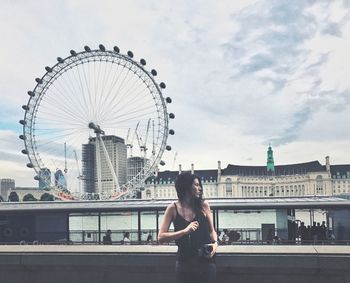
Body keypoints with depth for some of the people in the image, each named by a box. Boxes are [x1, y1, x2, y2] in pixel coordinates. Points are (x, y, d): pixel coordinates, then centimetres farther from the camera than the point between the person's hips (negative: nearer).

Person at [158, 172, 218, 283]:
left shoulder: (203, 205, -1)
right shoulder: (173, 208, -5)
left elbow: (211, 230, 10)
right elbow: (161, 238, -10)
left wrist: (215, 243, -10)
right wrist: (185, 231, -20)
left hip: (206, 260, 1)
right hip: (184, 262, -1)